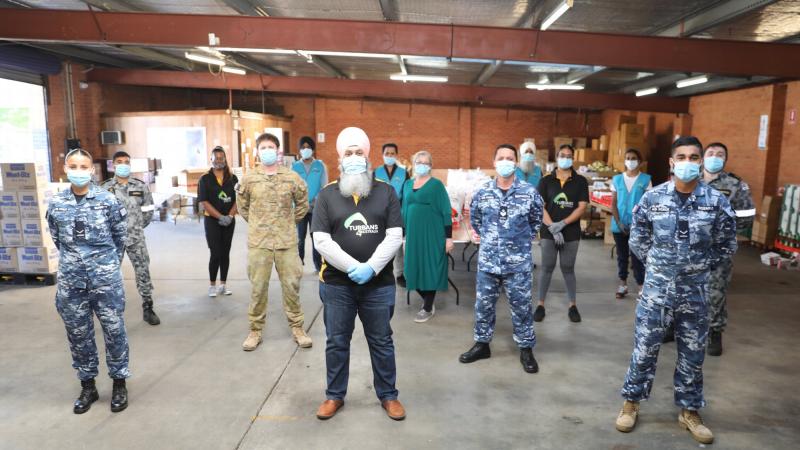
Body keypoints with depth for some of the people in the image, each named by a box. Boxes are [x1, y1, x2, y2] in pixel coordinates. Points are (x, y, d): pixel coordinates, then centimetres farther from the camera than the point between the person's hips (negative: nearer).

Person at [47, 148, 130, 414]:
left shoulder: (108, 200, -6)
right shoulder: (56, 204, 1)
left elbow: (120, 235, 4)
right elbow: (57, 239, 14)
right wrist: (73, 262, 14)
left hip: (106, 279, -2)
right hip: (71, 281, 3)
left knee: (114, 330, 5)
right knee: (78, 334, 11)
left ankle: (119, 383, 21)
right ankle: (87, 385, 27)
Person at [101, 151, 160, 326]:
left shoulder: (140, 186, 2)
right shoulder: (105, 188, -4)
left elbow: (148, 209, 10)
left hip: (136, 238, 1)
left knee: (143, 273, 2)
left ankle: (148, 309, 10)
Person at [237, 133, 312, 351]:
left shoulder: (292, 177, -1)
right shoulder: (249, 179, 0)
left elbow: (302, 203, 12)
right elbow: (242, 205, 14)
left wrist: (290, 222, 10)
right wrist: (256, 223, 10)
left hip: (287, 241, 0)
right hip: (258, 242, 0)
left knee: (291, 285, 6)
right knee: (258, 287, 6)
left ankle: (297, 327, 20)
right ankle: (255, 330, 20)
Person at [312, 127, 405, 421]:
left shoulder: (386, 192, 1)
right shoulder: (326, 195, 0)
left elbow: (395, 236, -5)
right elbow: (321, 240, -8)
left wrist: (371, 267, -18)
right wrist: (353, 267, -18)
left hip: (379, 284, 0)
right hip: (336, 284, 0)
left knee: (382, 342, 13)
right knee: (337, 342, 13)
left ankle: (388, 395, 30)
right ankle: (335, 395, 31)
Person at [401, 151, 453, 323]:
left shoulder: (436, 185, -4)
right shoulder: (408, 184, 11)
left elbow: (446, 212, -6)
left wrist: (449, 237, -11)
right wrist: (402, 232, 13)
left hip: (432, 234, -5)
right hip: (413, 234, 5)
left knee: (429, 269, 1)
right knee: (414, 269, 7)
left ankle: (428, 309, 16)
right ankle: (427, 300, 30)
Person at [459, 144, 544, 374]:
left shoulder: (529, 192, -6)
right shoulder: (482, 192, -1)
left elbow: (536, 220, 11)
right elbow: (474, 217, 17)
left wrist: (524, 240, 10)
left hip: (519, 262, -2)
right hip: (487, 260, 2)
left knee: (521, 306, 7)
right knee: (483, 305, 12)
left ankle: (526, 349, 23)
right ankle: (482, 344, 29)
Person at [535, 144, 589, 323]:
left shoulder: (580, 181, 2)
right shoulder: (546, 181, 2)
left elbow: (582, 207, -5)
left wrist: (562, 224, -16)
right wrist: (552, 228, -15)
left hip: (571, 233, 0)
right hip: (549, 232, 0)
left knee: (568, 269, 8)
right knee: (547, 268, 5)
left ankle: (573, 306, 21)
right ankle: (541, 305, 14)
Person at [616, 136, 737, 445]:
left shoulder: (717, 202, -5)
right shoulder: (652, 198, -5)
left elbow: (727, 245, 6)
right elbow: (637, 239, 6)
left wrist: (699, 267, 5)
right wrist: (657, 264, 4)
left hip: (694, 292, 1)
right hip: (656, 289, -1)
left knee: (692, 355, 13)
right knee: (644, 350, 8)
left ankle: (689, 412, 31)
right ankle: (631, 403, 25)